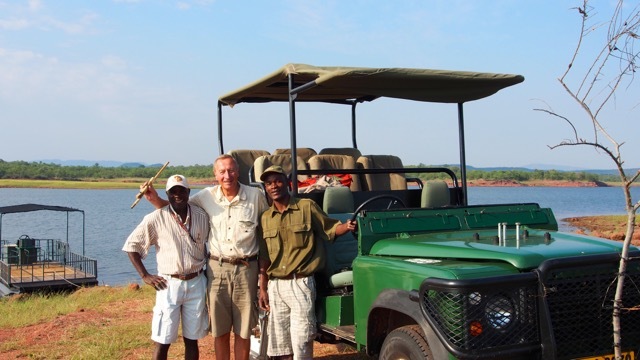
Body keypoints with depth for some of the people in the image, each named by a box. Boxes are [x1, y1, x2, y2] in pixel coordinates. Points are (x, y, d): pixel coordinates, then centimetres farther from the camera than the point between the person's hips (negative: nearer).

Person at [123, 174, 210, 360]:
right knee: (163, 341, 1)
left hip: (196, 284, 3)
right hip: (169, 284, -3)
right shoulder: (156, 218, -8)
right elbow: (131, 245, -2)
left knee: (192, 339, 12)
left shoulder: (201, 216, 1)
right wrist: (145, 275, -6)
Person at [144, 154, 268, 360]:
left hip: (246, 269, -1)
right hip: (217, 268, 1)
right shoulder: (207, 196, 1)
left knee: (243, 331, 9)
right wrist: (156, 200, -8)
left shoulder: (255, 195, -2)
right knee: (219, 331, 11)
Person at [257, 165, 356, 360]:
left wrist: (346, 226, -19)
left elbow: (329, 228, 3)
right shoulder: (265, 218, 9)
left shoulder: (307, 207, -3)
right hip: (275, 286, 4)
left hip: (301, 284, -4)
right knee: (280, 343, 12)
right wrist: (262, 289, 9)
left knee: (301, 344, -3)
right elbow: (264, 258, 12)